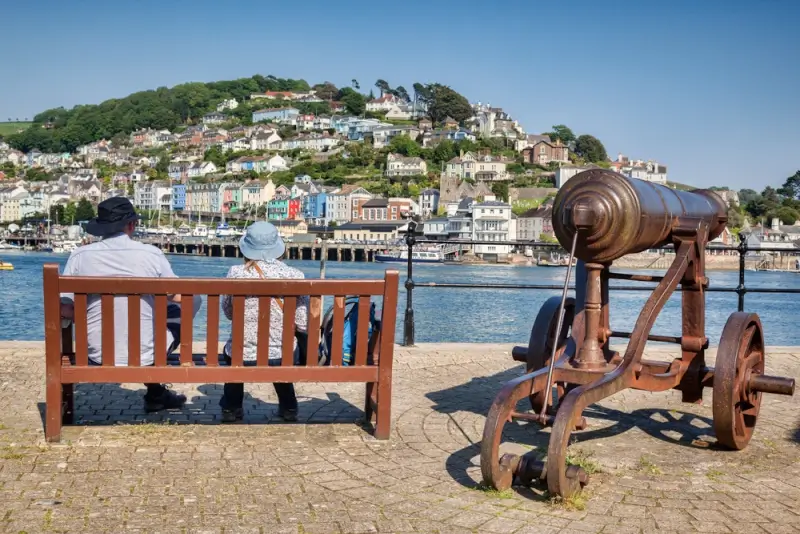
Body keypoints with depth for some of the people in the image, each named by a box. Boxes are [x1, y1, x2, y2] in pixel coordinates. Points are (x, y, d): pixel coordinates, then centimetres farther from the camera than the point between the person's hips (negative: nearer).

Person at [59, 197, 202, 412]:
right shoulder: (152, 254, -9)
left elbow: (66, 311, -5)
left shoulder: (80, 256, -6)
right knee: (192, 302, 22)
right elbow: (179, 297, 0)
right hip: (144, 355, -2)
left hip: (98, 357, 2)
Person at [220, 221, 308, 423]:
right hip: (283, 357, 0)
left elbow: (228, 313, 5)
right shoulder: (293, 276, -12)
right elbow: (304, 325, -10)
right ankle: (288, 409, 42)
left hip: (243, 356, 0)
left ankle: (231, 408, 40)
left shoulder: (236, 273, -10)